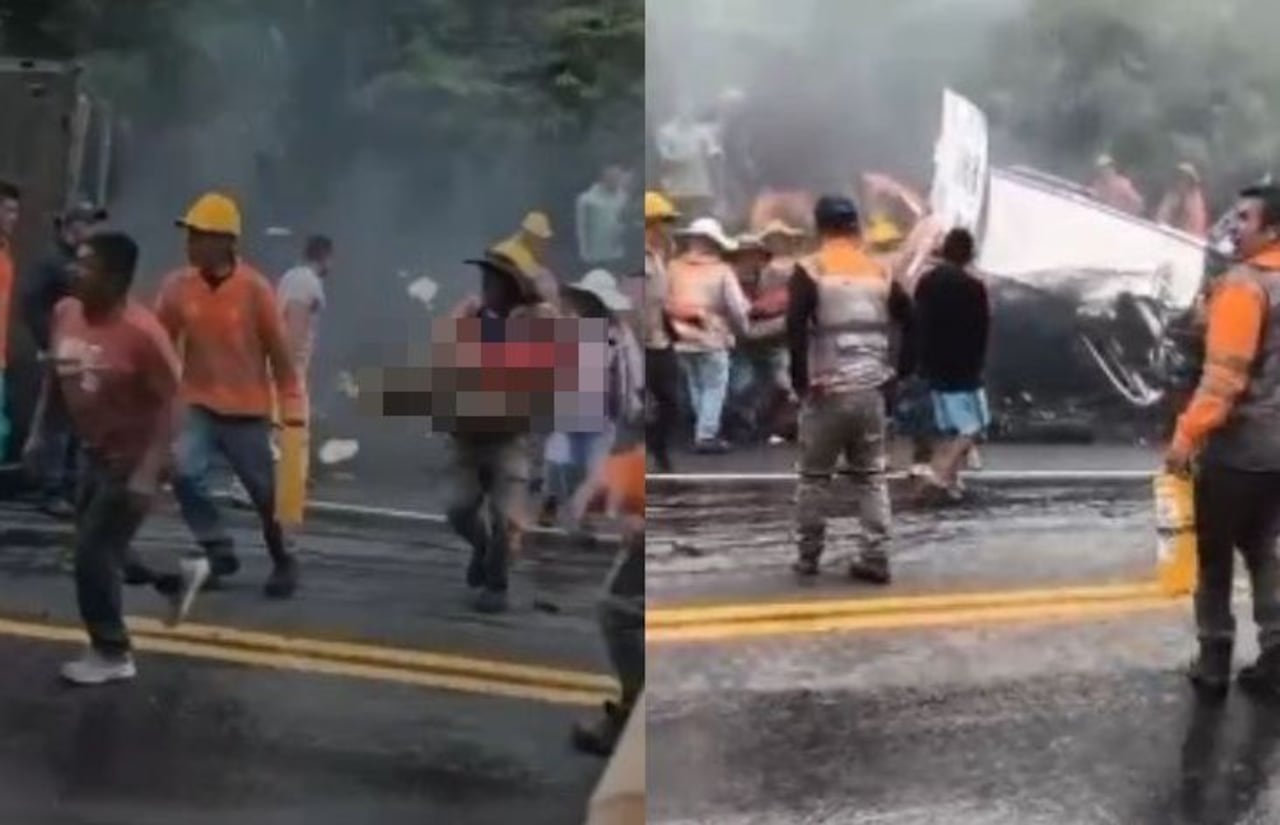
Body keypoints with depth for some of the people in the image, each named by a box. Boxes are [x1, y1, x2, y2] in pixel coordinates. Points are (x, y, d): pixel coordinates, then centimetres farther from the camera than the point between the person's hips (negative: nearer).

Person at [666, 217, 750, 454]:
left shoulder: (674, 268, 2)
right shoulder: (721, 271, -9)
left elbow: (666, 302, 2)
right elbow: (736, 307, -7)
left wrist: (675, 326, 14)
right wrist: (741, 329, 11)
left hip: (683, 339, 5)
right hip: (712, 339, -5)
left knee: (696, 386, 19)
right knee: (714, 387, 3)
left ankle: (705, 430, 26)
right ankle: (706, 435, -2)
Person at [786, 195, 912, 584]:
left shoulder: (810, 271, -5)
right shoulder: (879, 273, 9)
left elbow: (795, 329, -17)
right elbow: (912, 322, 14)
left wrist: (800, 380, -9)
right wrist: (899, 370, 21)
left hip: (826, 393, -3)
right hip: (870, 392, 4)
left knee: (814, 477, 10)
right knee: (871, 477, 12)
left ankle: (808, 558, 16)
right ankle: (875, 559, 9)